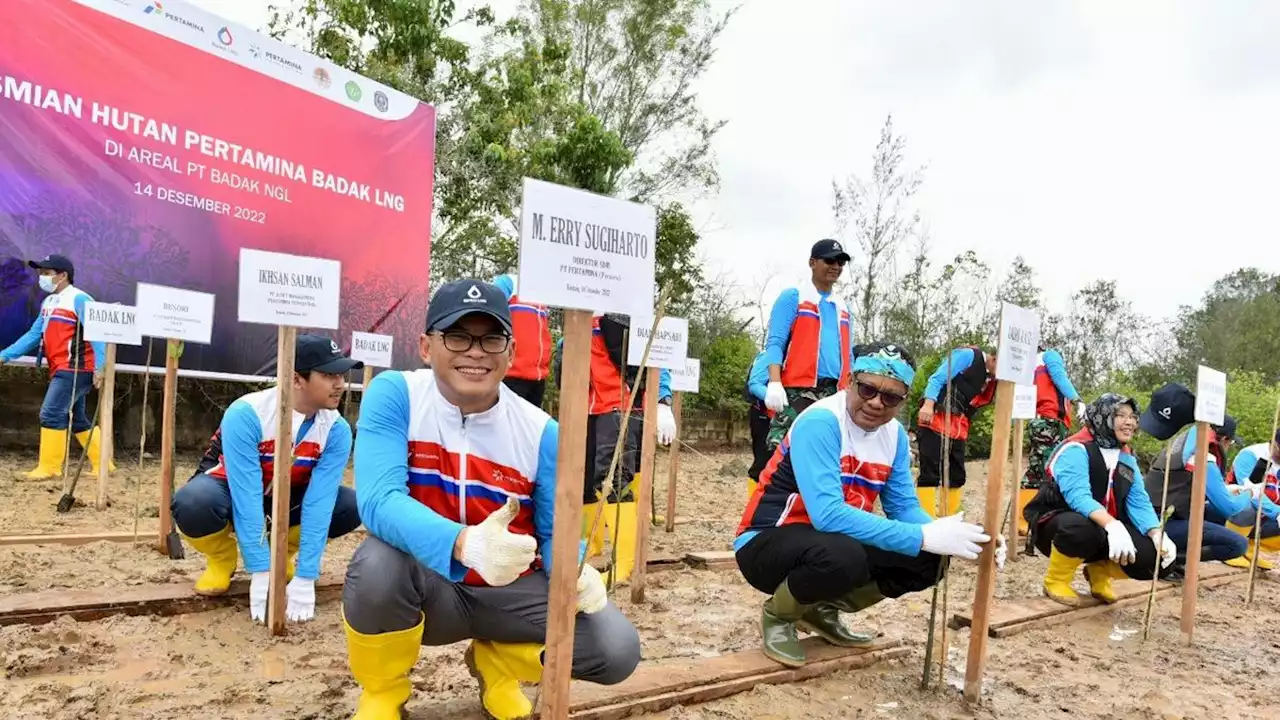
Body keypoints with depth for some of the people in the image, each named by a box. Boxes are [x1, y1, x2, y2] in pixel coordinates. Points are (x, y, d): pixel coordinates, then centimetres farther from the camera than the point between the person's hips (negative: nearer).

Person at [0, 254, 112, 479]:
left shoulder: (78, 299, -11)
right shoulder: (49, 302, 16)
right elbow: (34, 335, 21)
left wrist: (99, 368, -26)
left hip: (75, 370, -9)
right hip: (61, 371, 9)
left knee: (51, 414, -10)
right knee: (76, 419, 12)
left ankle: (49, 467, -1)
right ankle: (102, 464, 19)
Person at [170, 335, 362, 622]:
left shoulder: (337, 430, -23)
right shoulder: (246, 415, -32)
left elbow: (319, 503, -26)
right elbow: (246, 499, -34)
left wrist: (305, 579, -31)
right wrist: (261, 574, -36)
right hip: (231, 487, -3)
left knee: (351, 506, -22)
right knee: (193, 506, -37)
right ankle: (222, 557, -1)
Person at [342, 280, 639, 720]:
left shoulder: (541, 432, -8)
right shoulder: (394, 395, -13)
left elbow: (555, 533, -1)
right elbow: (379, 500, -26)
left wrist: (575, 571, -26)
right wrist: (462, 544, -45)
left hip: (509, 590, 2)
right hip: (428, 585, -2)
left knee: (617, 648, -16)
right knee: (378, 564, -36)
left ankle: (495, 664, 17)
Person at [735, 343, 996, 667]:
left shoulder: (894, 434, 1)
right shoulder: (820, 422, -24)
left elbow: (904, 506, 3)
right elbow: (827, 514, -33)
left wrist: (944, 534, -20)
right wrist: (924, 537, -34)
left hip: (835, 542, 8)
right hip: (767, 545, -7)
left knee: (930, 558, -7)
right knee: (842, 555, -38)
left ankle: (823, 610, 11)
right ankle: (778, 614, -4)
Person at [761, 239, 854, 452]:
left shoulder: (843, 307, 21)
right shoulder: (793, 297, 3)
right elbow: (775, 343, -5)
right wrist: (774, 383, -18)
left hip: (834, 395, 6)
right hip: (797, 391, -6)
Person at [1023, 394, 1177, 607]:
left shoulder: (1127, 459, 6)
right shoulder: (1077, 450, -18)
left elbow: (1140, 503, -3)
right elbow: (1078, 496, -32)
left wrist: (1158, 535, -21)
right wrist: (1112, 524, -47)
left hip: (1105, 529, 6)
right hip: (1056, 524, -6)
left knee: (1150, 556, -18)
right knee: (1081, 527, -41)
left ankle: (1099, 571, 14)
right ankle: (1056, 580, -10)